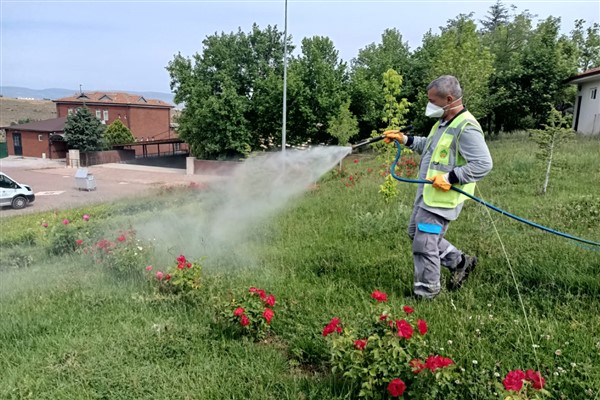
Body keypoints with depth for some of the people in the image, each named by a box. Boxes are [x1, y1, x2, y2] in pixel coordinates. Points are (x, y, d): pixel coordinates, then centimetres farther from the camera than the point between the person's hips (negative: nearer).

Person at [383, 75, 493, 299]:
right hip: (426, 194, 11)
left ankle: (426, 293, 15)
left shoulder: (466, 128, -20)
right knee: (416, 233, 21)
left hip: (442, 198, -10)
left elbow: (483, 164, -25)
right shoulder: (443, 123, 12)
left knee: (424, 245, -4)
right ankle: (460, 262, 34)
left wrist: (450, 178, -27)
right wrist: (405, 140, 20)